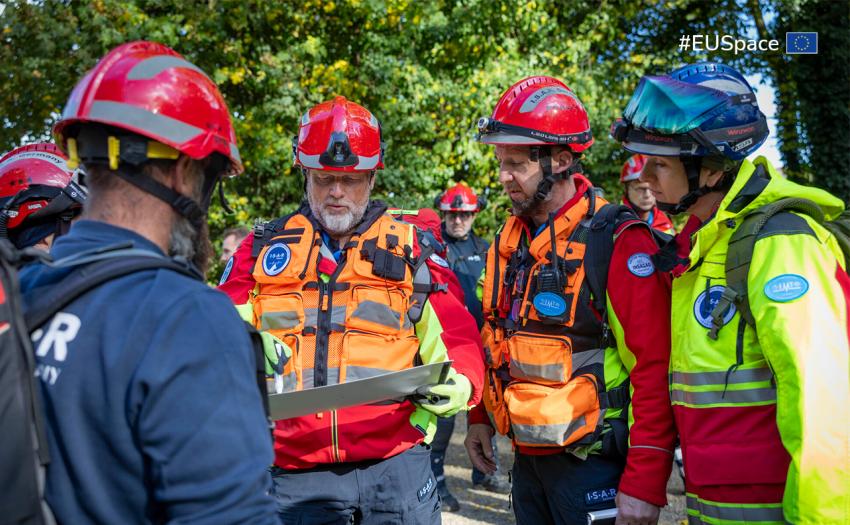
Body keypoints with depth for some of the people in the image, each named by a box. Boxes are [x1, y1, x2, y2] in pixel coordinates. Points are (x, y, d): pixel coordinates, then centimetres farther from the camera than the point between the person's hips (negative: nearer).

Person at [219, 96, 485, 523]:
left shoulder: (409, 248, 8)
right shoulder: (264, 248, 11)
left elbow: (458, 338, 7)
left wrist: (461, 383, -14)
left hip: (397, 467, 0)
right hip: (297, 476, 1)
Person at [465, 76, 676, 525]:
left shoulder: (618, 243, -16)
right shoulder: (508, 242, 8)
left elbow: (655, 370, -19)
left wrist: (645, 483, -20)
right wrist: (479, 417, 17)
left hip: (592, 466, -7)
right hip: (527, 459, 7)